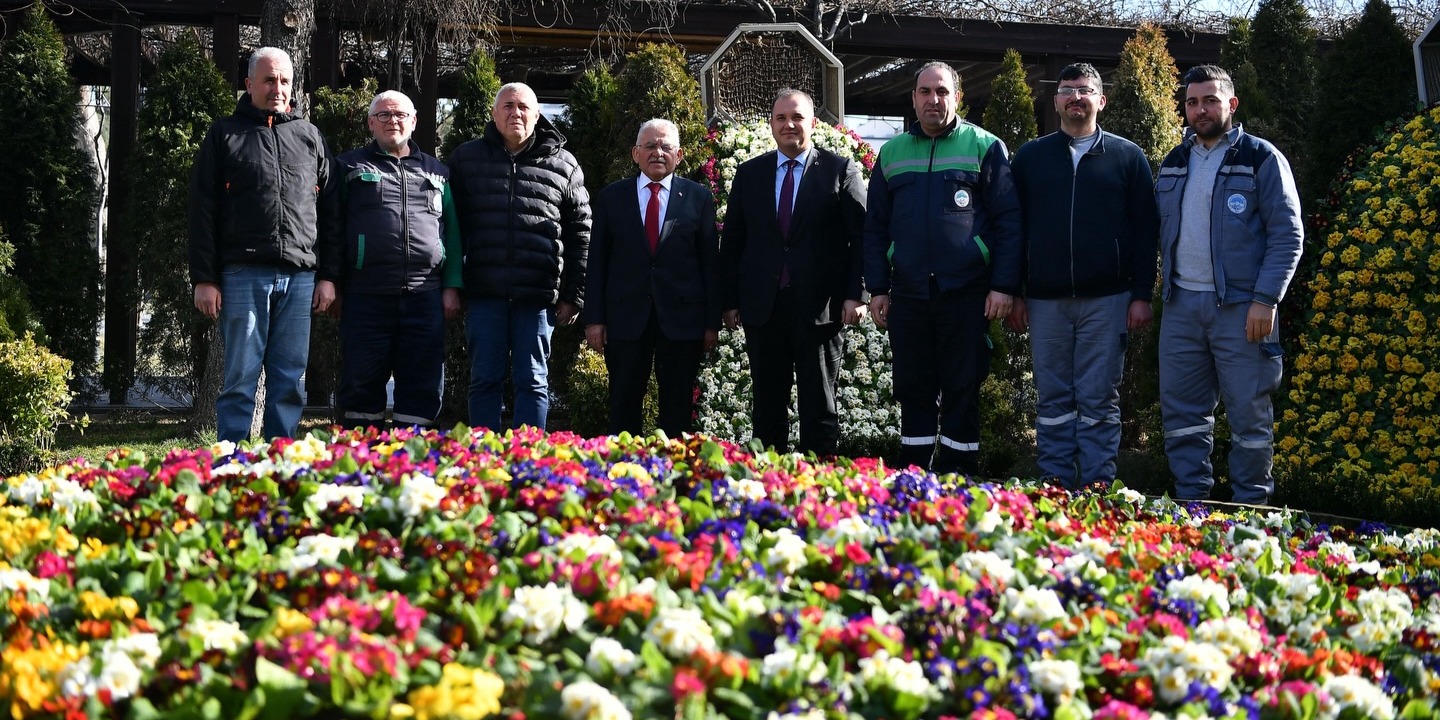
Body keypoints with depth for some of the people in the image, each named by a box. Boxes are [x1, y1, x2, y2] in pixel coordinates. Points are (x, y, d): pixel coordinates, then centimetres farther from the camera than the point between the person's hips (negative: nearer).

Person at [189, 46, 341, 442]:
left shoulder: (309, 136, 16)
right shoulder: (225, 135, 8)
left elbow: (330, 211, 15)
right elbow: (202, 211, 3)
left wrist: (328, 275, 6)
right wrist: (204, 279, -5)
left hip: (299, 276, 3)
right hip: (243, 274, -3)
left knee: (289, 382, 4)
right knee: (240, 378, -3)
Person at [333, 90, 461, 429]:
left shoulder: (437, 172, 19)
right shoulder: (351, 167, 12)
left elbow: (452, 233, 15)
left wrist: (452, 286, 5)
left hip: (425, 297, 2)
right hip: (366, 296, -2)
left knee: (423, 388, 2)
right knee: (362, 386, 2)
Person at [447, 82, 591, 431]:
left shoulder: (563, 164, 9)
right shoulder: (466, 158, 10)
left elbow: (580, 235, 9)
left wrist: (573, 295, 4)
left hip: (537, 296, 0)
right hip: (485, 294, 1)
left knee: (533, 381, 3)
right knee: (485, 380, 4)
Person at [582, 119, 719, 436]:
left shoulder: (699, 197, 5)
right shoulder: (611, 197, 7)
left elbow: (710, 262, 4)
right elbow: (597, 262, 6)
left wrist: (712, 322, -1)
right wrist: (594, 318, -1)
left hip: (681, 318, 0)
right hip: (626, 318, 0)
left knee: (678, 408, 6)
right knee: (624, 406, 4)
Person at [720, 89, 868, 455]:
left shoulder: (841, 170, 1)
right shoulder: (749, 174, 10)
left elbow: (862, 238, -2)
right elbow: (732, 242, 11)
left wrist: (855, 295, -11)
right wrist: (730, 301, 6)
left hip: (819, 307, -3)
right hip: (762, 308, 3)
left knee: (819, 408, 4)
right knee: (766, 407, 9)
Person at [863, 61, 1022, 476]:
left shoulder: (984, 147, 3)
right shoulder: (892, 154, 13)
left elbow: (1009, 221, -2)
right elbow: (875, 227, 15)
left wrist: (1004, 286, -9)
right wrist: (877, 288, 7)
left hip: (966, 293, -3)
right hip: (908, 295, 3)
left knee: (962, 391, 1)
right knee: (913, 390, 7)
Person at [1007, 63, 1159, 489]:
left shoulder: (1127, 157, 7)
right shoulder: (1029, 158, 11)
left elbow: (1145, 230, 4)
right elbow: (1013, 229, 10)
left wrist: (1142, 295, -3)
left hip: (1107, 300, -2)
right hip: (1045, 301, 2)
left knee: (1099, 400, 1)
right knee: (1052, 401, 5)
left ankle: (1098, 490, 5)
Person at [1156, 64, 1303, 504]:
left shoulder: (1261, 159, -2)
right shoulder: (1173, 163, 15)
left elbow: (1288, 234, -6)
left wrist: (1265, 300, -14)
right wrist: (1161, 286, 10)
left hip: (1240, 305, -5)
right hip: (1181, 306, 5)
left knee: (1250, 414, 0)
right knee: (1181, 412, 7)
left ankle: (1251, 510, 8)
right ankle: (1190, 504, 15)